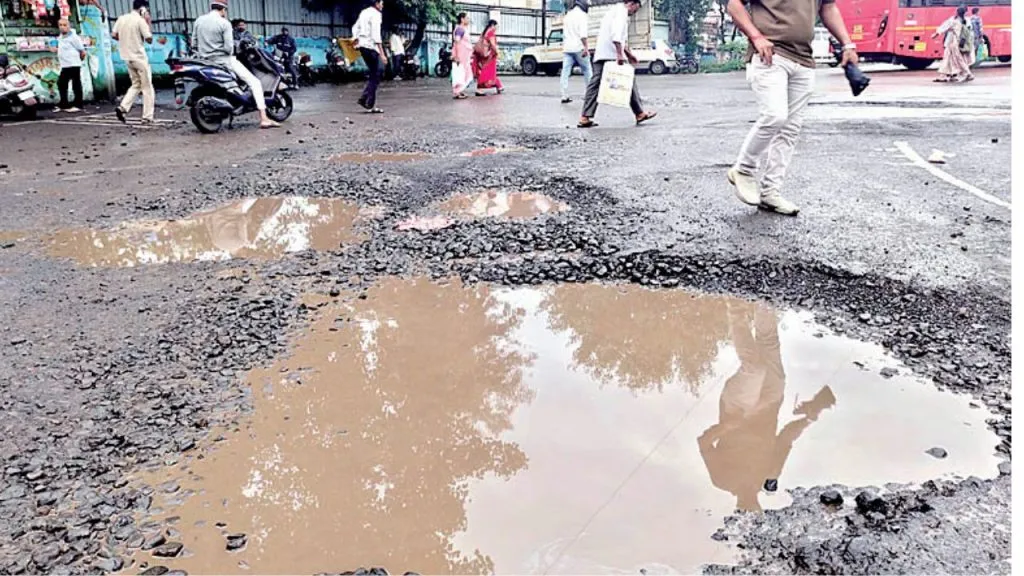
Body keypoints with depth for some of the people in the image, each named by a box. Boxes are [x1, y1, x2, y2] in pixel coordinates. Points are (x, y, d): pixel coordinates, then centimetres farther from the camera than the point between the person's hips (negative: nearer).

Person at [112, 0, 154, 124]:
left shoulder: (121, 19, 7)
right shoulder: (140, 20, -12)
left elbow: (114, 35, 8)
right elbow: (149, 39, -12)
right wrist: (148, 23, -4)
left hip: (127, 58, 7)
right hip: (139, 57, -7)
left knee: (136, 85, 19)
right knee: (147, 87, 3)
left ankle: (123, 107, 1)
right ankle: (147, 117, 2)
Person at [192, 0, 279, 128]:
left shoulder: (198, 21, 6)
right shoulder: (224, 23, -10)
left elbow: (194, 45, 6)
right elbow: (228, 48, -16)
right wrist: (231, 52, 6)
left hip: (205, 62, 6)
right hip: (223, 60, -6)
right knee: (254, 82, -1)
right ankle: (263, 118, -15)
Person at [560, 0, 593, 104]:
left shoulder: (567, 15, 20)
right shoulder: (581, 14, -3)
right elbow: (583, 32, -16)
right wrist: (585, 47, -22)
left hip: (567, 48, 6)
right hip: (578, 47, -6)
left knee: (565, 72, -1)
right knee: (587, 71, 5)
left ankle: (564, 96, -8)